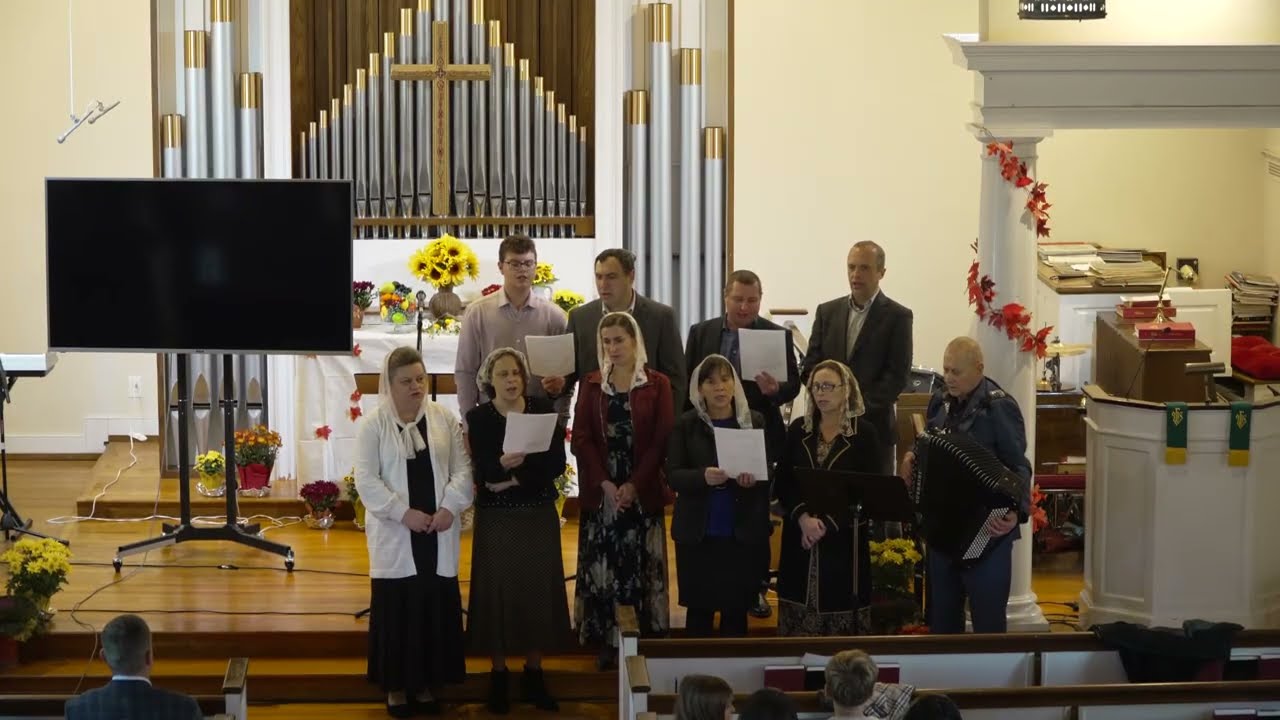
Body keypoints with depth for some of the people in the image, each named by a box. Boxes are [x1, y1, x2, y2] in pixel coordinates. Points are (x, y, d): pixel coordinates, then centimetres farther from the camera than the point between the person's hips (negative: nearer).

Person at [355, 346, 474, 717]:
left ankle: (426, 684, 19)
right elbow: (366, 480, -8)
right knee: (397, 610, 2)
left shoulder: (445, 419, 5)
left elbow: (463, 470, 3)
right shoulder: (373, 424, -4)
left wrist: (450, 507, -12)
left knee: (437, 609, 6)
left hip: (438, 535, 3)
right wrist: (403, 512, -16)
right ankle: (397, 686, 13)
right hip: (395, 536, -3)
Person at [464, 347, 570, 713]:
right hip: (497, 519, -2)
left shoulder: (543, 410, 1)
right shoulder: (478, 418, -3)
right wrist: (502, 464, -34)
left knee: (538, 590, 5)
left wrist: (517, 477, -16)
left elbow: (557, 463, -7)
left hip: (539, 516, 2)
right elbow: (483, 473, -14)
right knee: (499, 592, 0)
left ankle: (534, 675, 16)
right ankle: (498, 676, 11)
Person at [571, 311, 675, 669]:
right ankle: (607, 644, 6)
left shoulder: (657, 384, 2)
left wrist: (634, 485, -13)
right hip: (600, 491, 2)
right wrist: (605, 484, -11)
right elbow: (581, 439, 1)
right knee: (602, 568, 0)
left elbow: (661, 440, -4)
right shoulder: (591, 384, 8)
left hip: (642, 492, -1)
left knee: (643, 567, -1)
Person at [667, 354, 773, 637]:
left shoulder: (755, 421, 3)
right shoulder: (686, 424, 2)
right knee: (699, 609, 5)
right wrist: (703, 477, -23)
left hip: (742, 533, 0)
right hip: (698, 533, 0)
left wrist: (754, 479, -19)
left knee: (736, 610, 5)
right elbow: (673, 476, -4)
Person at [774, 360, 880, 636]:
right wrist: (803, 517, -12)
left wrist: (828, 524, -13)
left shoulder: (864, 433, -2)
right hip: (800, 537, 3)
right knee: (799, 620, 2)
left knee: (840, 608, -4)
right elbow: (782, 484, 5)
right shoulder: (798, 429, 7)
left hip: (844, 541, -3)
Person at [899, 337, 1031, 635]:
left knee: (987, 619, 1)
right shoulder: (940, 401, 7)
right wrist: (913, 460, 1)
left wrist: (1016, 512, -33)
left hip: (986, 532, -7)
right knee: (941, 616, 16)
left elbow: (1019, 467, -18)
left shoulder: (999, 407, -14)